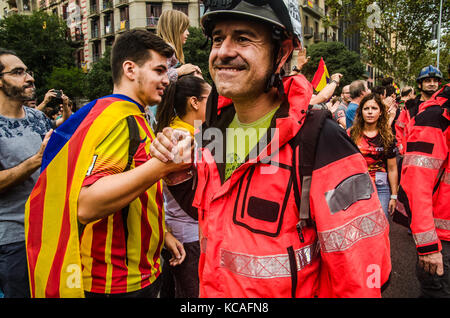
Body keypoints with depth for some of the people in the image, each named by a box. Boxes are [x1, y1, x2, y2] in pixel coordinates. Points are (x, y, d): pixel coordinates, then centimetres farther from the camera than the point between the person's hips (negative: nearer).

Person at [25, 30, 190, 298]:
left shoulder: (128, 117, 14)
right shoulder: (123, 120, -21)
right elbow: (86, 205, -32)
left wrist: (160, 233, 19)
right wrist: (161, 165, -40)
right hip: (120, 285, -10)